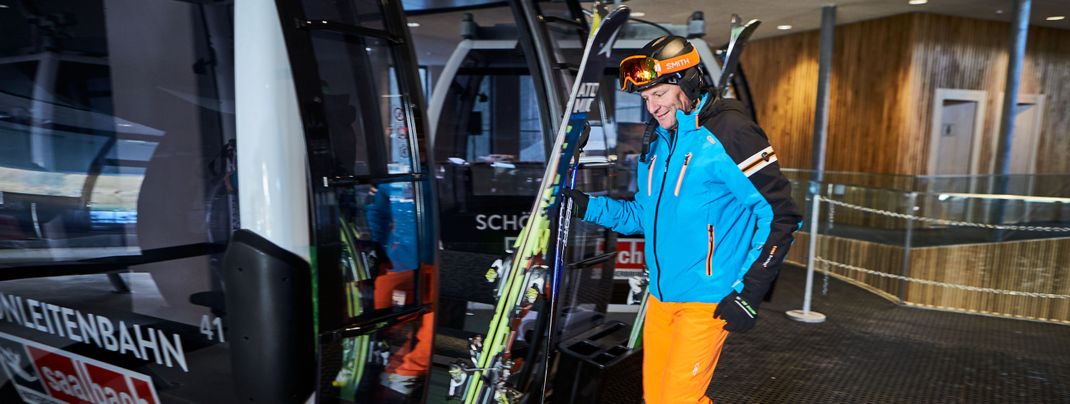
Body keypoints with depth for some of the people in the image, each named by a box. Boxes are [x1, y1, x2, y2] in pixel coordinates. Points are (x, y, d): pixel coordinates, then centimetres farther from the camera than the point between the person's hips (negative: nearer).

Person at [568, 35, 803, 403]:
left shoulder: (728, 132, -13)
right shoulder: (657, 141, 10)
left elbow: (779, 215, -14)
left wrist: (750, 293, -16)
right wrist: (589, 207, 3)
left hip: (707, 300, -7)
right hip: (661, 295, 8)